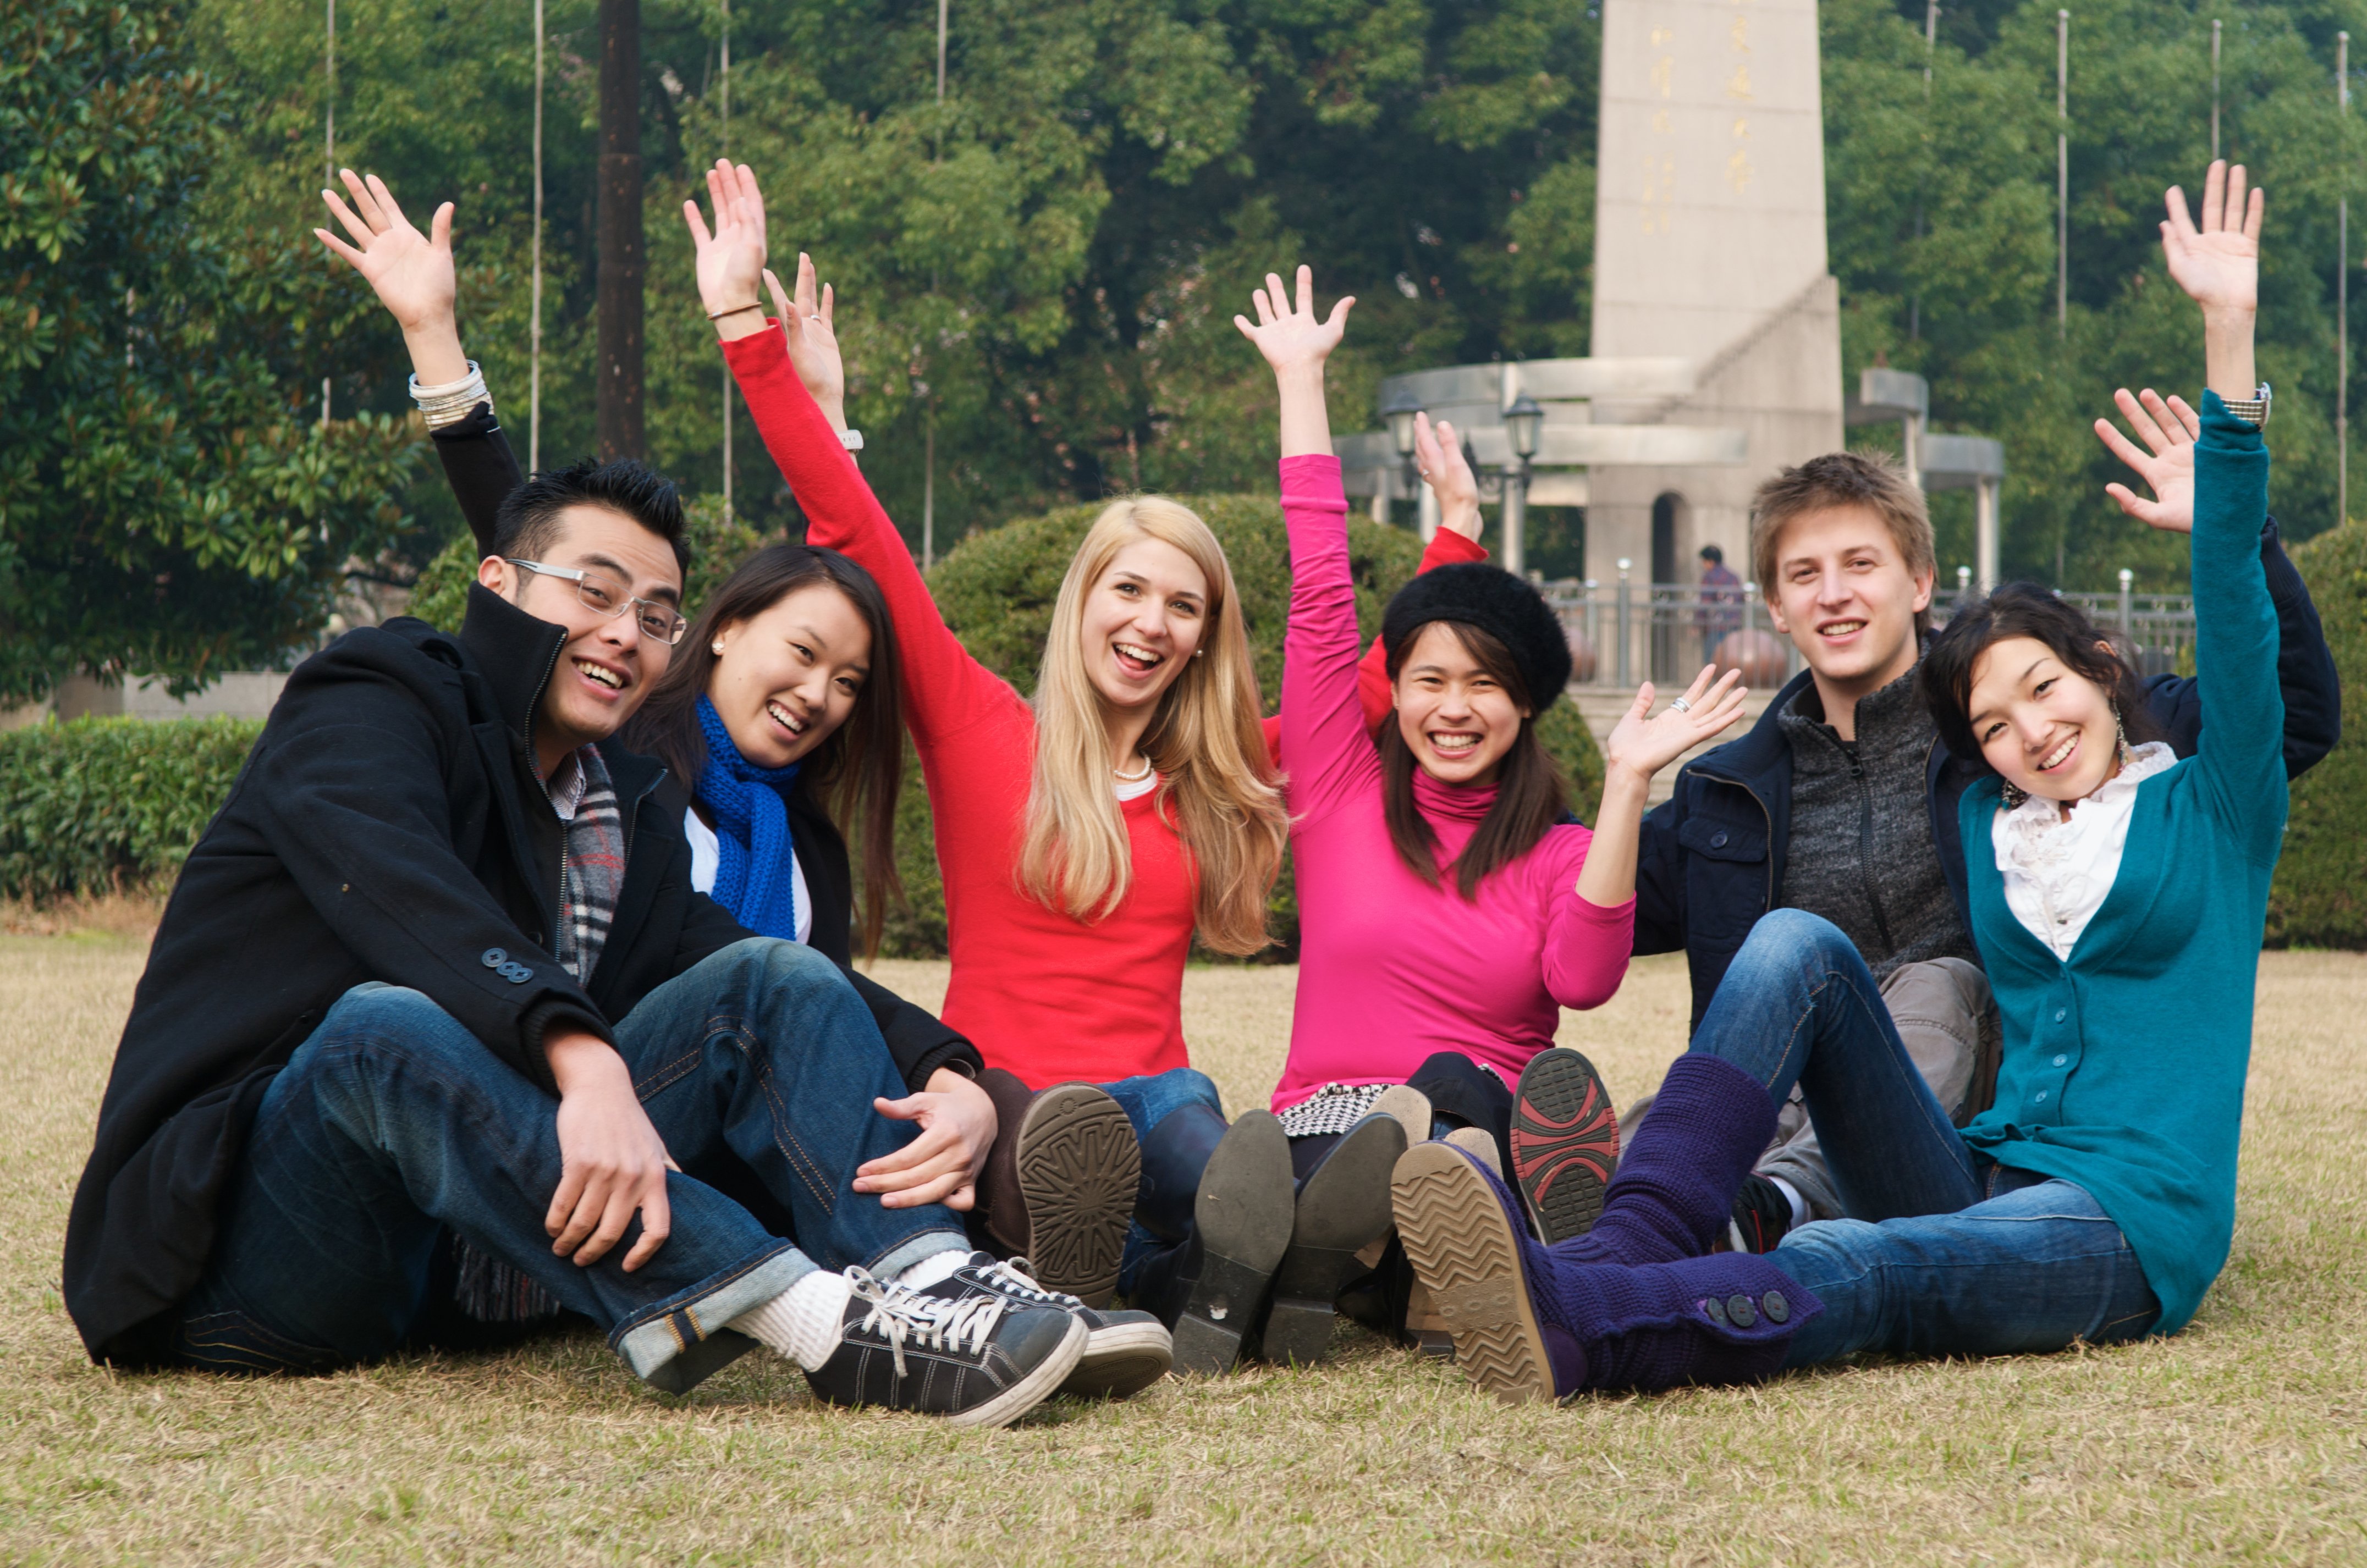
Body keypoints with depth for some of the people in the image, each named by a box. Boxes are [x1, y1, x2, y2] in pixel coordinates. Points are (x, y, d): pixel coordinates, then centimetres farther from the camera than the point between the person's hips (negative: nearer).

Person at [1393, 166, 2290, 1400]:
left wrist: (2227, 338, -7)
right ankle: (1623, 1255, -38)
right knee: (1797, 942, -16)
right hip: (1976, 1181, 5)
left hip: (2134, 1226, -5)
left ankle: (1572, 1321, -64)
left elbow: (2237, 612, 0)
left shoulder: (2207, 810, 12)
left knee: (1856, 1266, -36)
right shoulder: (1984, 826, 26)